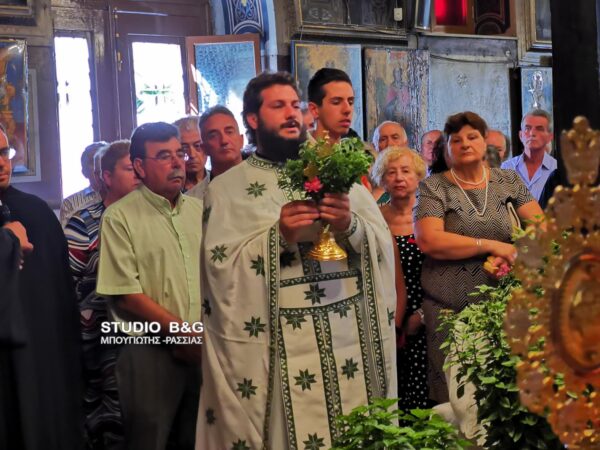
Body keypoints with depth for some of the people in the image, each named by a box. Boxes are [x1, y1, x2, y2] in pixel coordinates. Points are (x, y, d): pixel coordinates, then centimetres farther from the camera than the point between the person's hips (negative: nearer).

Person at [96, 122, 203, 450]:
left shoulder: (199, 210, 11)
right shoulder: (119, 217, -6)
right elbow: (127, 295, -11)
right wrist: (187, 334, -12)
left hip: (204, 350, 5)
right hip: (150, 352, -5)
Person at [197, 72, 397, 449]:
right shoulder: (228, 188, 3)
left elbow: (383, 244, 5)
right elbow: (221, 266, -7)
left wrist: (351, 226, -14)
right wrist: (277, 237, -18)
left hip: (349, 332, 3)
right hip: (280, 343, -3)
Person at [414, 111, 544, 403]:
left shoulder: (509, 181, 10)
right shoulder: (433, 188, 0)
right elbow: (429, 241, -14)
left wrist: (516, 254, -15)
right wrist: (491, 245, -14)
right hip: (448, 308, -2)